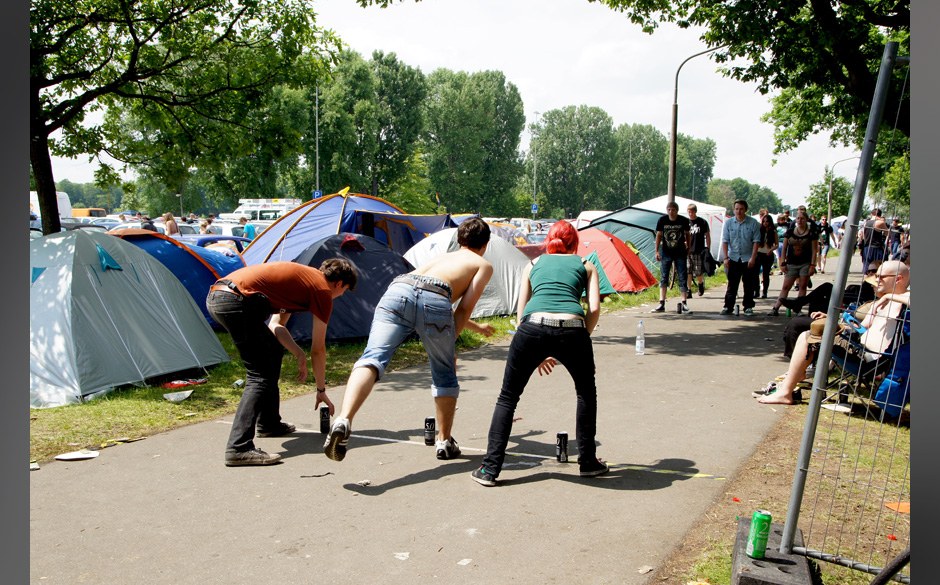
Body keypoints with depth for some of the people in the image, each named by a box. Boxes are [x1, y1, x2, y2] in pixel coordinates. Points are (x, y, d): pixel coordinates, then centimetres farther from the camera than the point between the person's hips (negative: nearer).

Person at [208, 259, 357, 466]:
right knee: (260, 377, -7)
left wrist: (299, 354, 11)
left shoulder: (302, 276, 28)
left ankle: (268, 423, 31)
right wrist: (321, 390, 22)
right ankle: (238, 448, -16)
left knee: (274, 349, 24)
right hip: (238, 301, -10)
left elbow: (276, 325, 25)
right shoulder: (323, 292, 3)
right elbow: (318, 350, 9)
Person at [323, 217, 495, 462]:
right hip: (434, 300, -3)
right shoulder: (483, 265, 29)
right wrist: (449, 345, 21)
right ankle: (444, 442, 28)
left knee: (372, 358, -10)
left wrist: (476, 327, 71)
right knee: (445, 375, 18)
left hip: (398, 290, 4)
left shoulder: (441, 256, 45)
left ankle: (343, 420, -33)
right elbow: (465, 308, 14)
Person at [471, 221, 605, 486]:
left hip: (533, 327, 0)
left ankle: (490, 469, 12)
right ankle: (588, 461, 31)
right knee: (587, 393, 27)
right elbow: (594, 308, 10)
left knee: (507, 398, 16)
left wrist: (537, 354, 31)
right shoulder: (586, 266, 26)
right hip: (572, 329, 0)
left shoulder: (533, 264, 29)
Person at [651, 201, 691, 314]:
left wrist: (688, 248, 12)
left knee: (682, 278, -1)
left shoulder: (684, 221, -8)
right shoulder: (662, 220, -8)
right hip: (666, 253, 1)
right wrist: (657, 251, 0)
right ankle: (661, 305, 2)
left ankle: (684, 304, 4)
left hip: (680, 254, 0)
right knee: (663, 278, 0)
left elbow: (687, 234, 8)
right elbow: (659, 235, 2)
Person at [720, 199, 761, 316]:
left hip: (749, 259, -1)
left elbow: (756, 241, -4)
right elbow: (725, 241, 2)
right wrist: (725, 258, -5)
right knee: (732, 284, 3)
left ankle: (748, 307, 12)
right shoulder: (728, 222, 3)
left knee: (749, 286, 3)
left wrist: (753, 258, -11)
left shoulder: (753, 223, -2)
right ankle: (728, 307, 6)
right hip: (733, 258, 1)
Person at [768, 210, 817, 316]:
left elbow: (814, 251, -1)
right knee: (785, 287, 0)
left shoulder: (811, 234, 0)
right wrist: (783, 262, 2)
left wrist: (812, 265, -8)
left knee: (803, 286, 1)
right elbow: (784, 248, 8)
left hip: (805, 264, -1)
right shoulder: (789, 232, 5)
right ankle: (776, 308, -4)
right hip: (791, 264, 2)